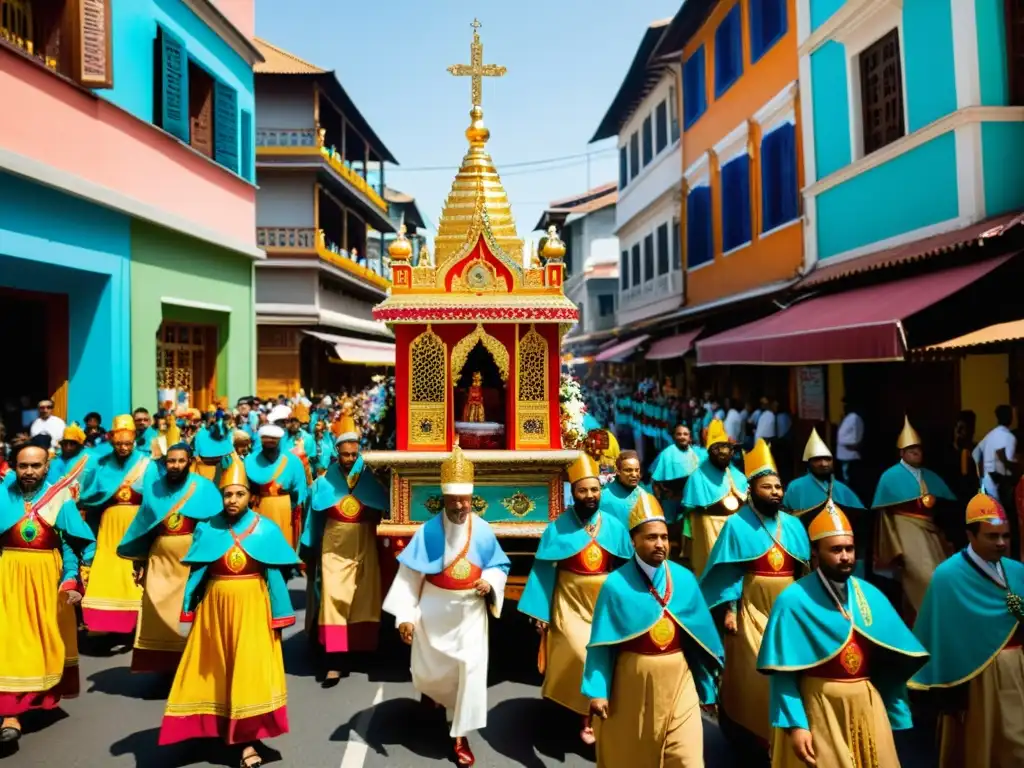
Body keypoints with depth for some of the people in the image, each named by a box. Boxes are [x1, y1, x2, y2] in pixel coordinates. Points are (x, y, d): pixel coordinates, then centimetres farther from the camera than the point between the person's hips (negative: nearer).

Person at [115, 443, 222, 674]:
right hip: (160, 561, 3)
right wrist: (139, 562, 11)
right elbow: (143, 527, 12)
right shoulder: (154, 490, 6)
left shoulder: (204, 487, -6)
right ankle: (163, 668, 18)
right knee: (158, 616, 4)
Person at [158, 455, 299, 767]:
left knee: (250, 669, -2)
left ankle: (247, 740, 7)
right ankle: (219, 726, 32)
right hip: (215, 607, 2)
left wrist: (277, 617, -3)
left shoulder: (266, 529, -5)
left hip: (252, 608, -2)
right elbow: (196, 574, 2)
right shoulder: (206, 529, -2)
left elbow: (275, 575, -2)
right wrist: (190, 612, 0)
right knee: (216, 669, 12)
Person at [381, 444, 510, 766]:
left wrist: (489, 582, -18)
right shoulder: (428, 531, -15)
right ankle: (430, 688, 55)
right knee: (429, 668, 15)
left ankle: (460, 736, 13)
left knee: (472, 669, -4)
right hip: (434, 610, 0)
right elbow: (409, 574, -11)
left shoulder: (483, 530, -11)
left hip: (470, 611, 1)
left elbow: (499, 565, 3)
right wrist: (405, 615, -15)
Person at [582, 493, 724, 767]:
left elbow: (700, 637, 4)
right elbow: (601, 644, -9)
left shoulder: (685, 579, -5)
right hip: (631, 685, -2)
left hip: (678, 682, 2)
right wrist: (597, 691, -13)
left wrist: (706, 686, 10)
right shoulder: (616, 585, -14)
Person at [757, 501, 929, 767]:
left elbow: (891, 663, 6)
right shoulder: (793, 601, -15)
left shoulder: (871, 595, 1)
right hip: (818, 709, -5)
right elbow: (783, 672, -14)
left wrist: (896, 716, 7)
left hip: (868, 706, 5)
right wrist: (795, 724, -19)